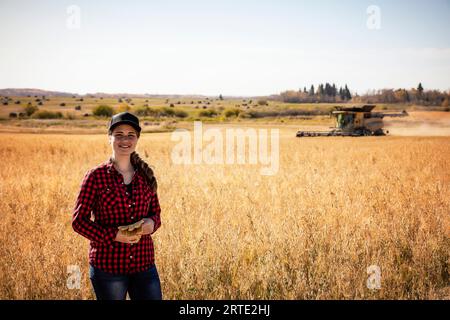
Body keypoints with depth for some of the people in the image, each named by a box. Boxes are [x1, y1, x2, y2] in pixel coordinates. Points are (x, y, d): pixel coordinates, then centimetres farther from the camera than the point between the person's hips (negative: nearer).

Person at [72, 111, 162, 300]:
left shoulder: (145, 175, 5)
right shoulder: (96, 176, -6)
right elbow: (78, 220, -7)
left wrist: (151, 223, -9)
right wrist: (114, 235, -18)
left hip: (144, 264, 3)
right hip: (107, 265, -3)